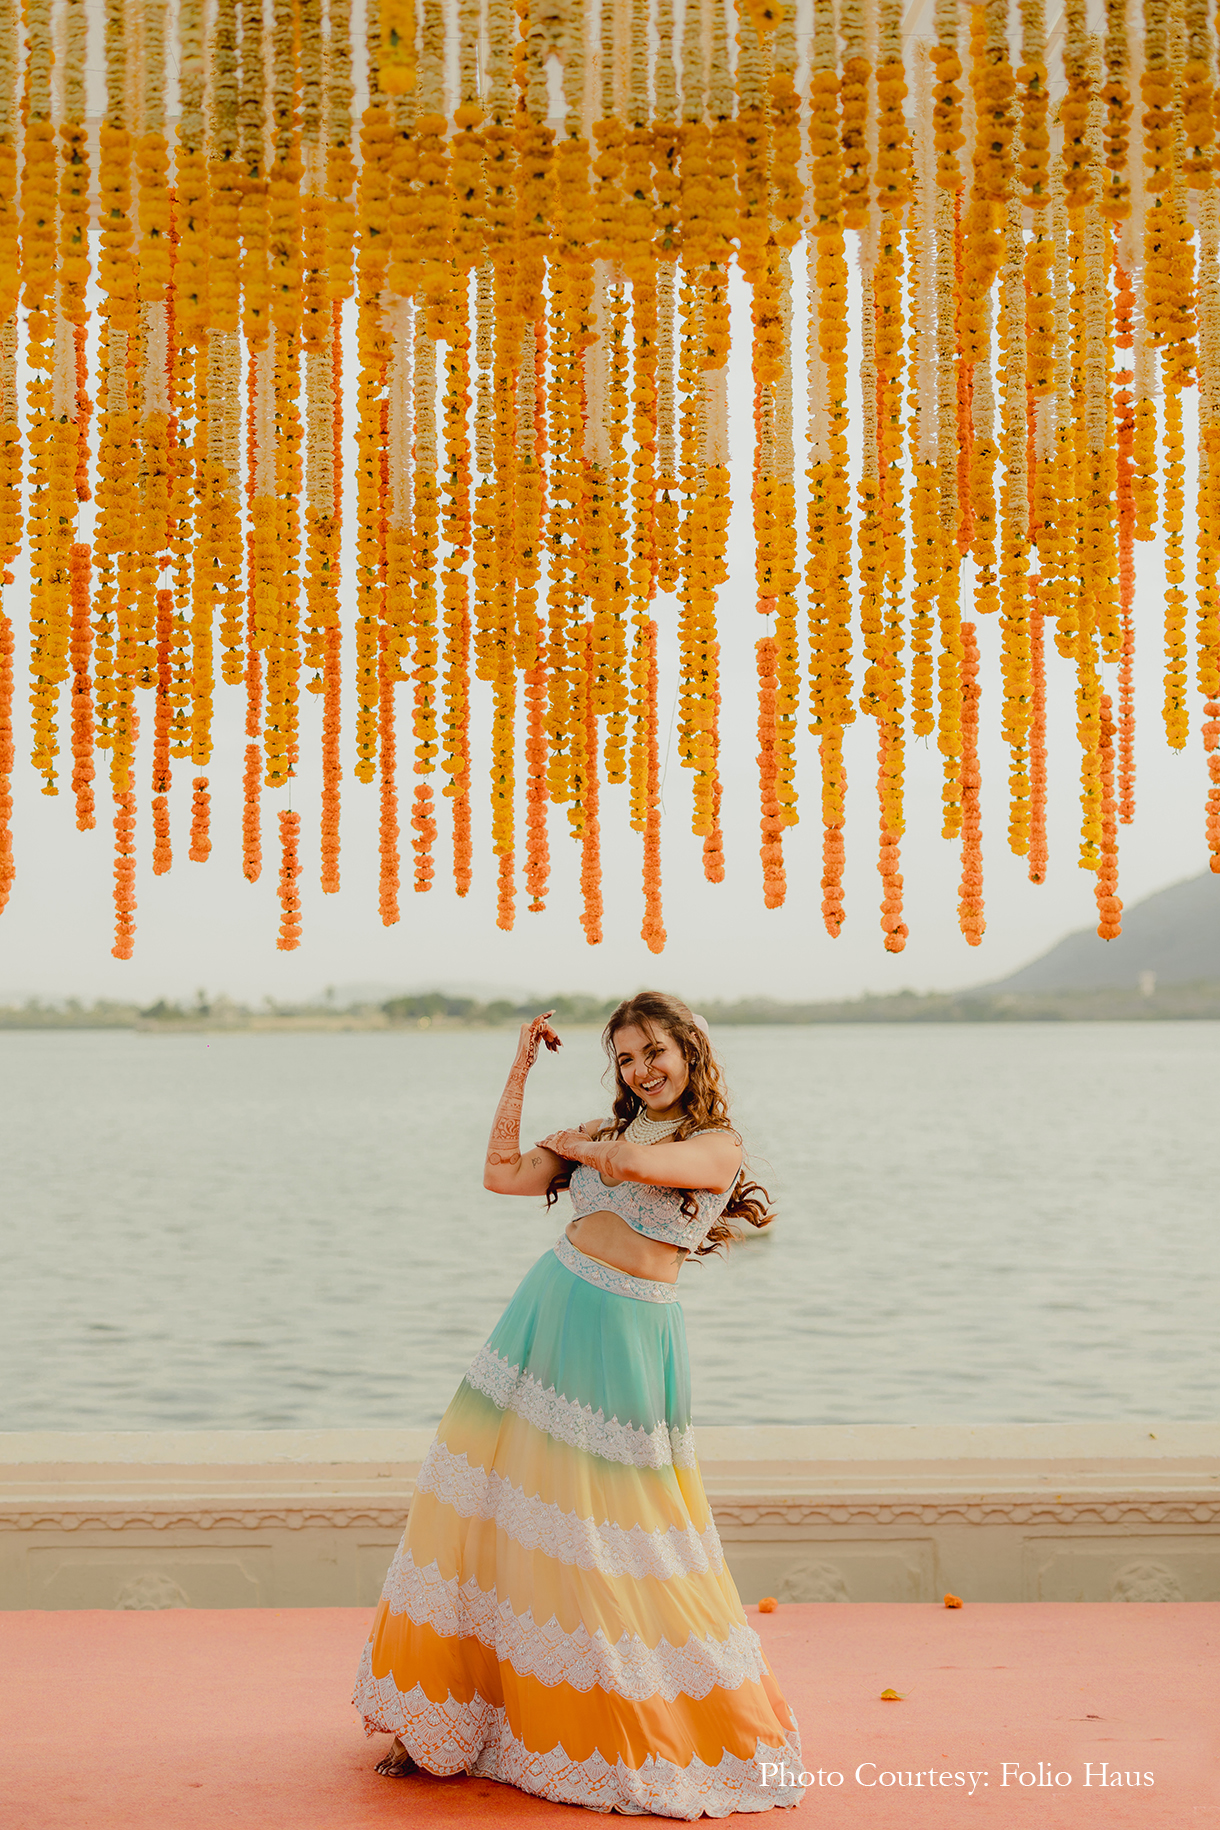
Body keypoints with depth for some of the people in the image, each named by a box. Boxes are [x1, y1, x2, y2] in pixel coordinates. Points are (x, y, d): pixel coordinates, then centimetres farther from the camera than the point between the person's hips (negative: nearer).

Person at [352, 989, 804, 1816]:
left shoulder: (719, 1145, -3)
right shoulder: (609, 1130, 14)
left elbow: (632, 1164, -21)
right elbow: (503, 1175, 7)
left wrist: (579, 1148, 0)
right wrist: (520, 1072, 5)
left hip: (628, 1336, -5)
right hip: (549, 1312, 5)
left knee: (608, 1536, -2)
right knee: (492, 1505, 5)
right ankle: (447, 1722, 17)